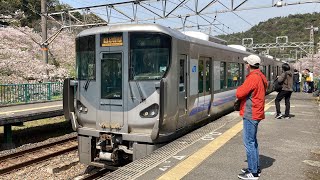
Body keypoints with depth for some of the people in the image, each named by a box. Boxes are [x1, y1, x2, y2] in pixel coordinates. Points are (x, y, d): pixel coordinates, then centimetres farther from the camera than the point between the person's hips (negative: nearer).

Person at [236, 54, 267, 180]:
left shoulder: (253, 77, -19)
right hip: (256, 113, 10)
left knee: (249, 142, -4)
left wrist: (240, 88, -1)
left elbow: (239, 94, -21)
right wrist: (243, 90, 4)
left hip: (250, 114, -10)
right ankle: (255, 167, 28)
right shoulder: (260, 77, 13)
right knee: (253, 141, 18)